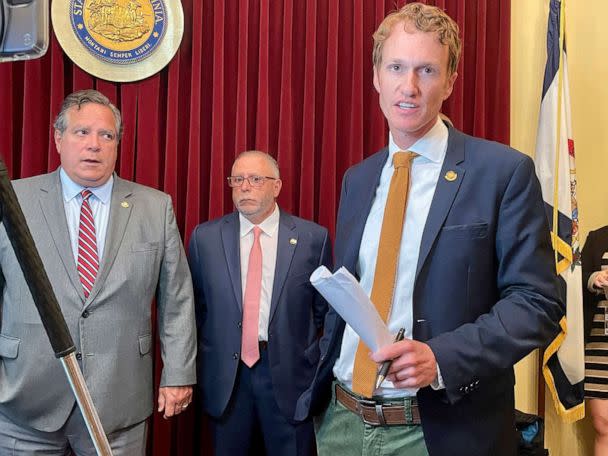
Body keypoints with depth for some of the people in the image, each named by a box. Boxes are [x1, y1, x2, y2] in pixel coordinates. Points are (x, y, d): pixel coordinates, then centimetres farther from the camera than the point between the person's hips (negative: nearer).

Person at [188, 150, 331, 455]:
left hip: (289, 373, -1)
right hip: (225, 375, 2)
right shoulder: (205, 237, 2)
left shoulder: (313, 237, -2)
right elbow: (195, 304, 9)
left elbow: (324, 309, 5)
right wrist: (203, 359, 7)